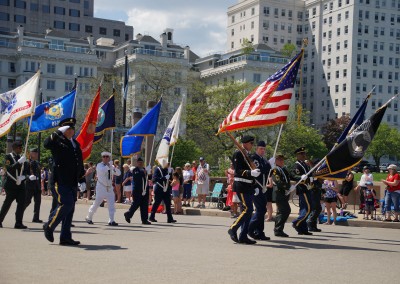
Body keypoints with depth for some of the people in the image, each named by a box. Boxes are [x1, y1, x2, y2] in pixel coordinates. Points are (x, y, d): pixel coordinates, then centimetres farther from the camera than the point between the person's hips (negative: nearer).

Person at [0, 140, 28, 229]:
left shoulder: (21, 157, 13)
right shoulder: (9, 156, -4)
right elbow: (9, 169, -18)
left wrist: (22, 177, -8)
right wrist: (19, 162, -25)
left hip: (20, 184, 5)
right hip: (11, 185, -5)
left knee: (22, 203, -4)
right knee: (7, 203, 1)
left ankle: (19, 223, -1)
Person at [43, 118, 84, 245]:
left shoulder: (76, 144, 18)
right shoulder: (58, 141, -3)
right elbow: (47, 144, -26)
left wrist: (82, 174, 21)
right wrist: (59, 132, -24)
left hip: (72, 182, 7)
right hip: (60, 181, -7)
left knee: (70, 208, 6)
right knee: (66, 204, -17)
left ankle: (65, 237, 11)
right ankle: (49, 226, 4)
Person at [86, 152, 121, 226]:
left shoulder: (111, 166, 10)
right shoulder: (99, 165, -7)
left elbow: (118, 173, 4)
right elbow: (102, 171, -29)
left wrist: (115, 168, -13)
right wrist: (108, 165, -29)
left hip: (109, 188, 5)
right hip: (101, 187, -5)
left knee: (111, 204, -7)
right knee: (96, 204, 2)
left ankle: (111, 221, -6)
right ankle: (89, 218, 22)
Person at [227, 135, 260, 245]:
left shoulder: (248, 155, 19)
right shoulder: (238, 154, -8)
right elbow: (238, 171, -16)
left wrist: (256, 186, 17)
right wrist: (251, 173, -28)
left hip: (248, 187, 9)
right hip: (241, 186, -9)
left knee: (248, 210, 7)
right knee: (247, 209, -14)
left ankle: (243, 236, 10)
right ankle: (233, 229, -3)